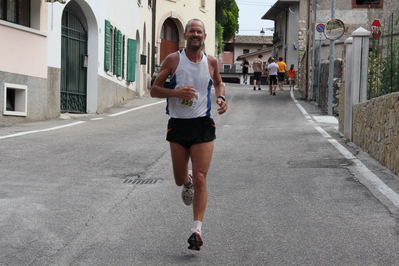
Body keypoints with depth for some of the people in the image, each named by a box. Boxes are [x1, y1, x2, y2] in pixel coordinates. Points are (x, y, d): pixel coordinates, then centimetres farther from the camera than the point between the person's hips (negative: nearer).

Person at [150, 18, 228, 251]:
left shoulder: (211, 62, 3)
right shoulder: (173, 60, -3)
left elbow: (219, 83, 23)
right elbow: (154, 90, -1)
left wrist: (221, 98, 2)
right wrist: (176, 92, -19)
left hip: (203, 125, 0)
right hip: (178, 125, 1)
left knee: (200, 179, -10)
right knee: (180, 179, 11)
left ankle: (197, 230, -8)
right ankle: (188, 183, 49)